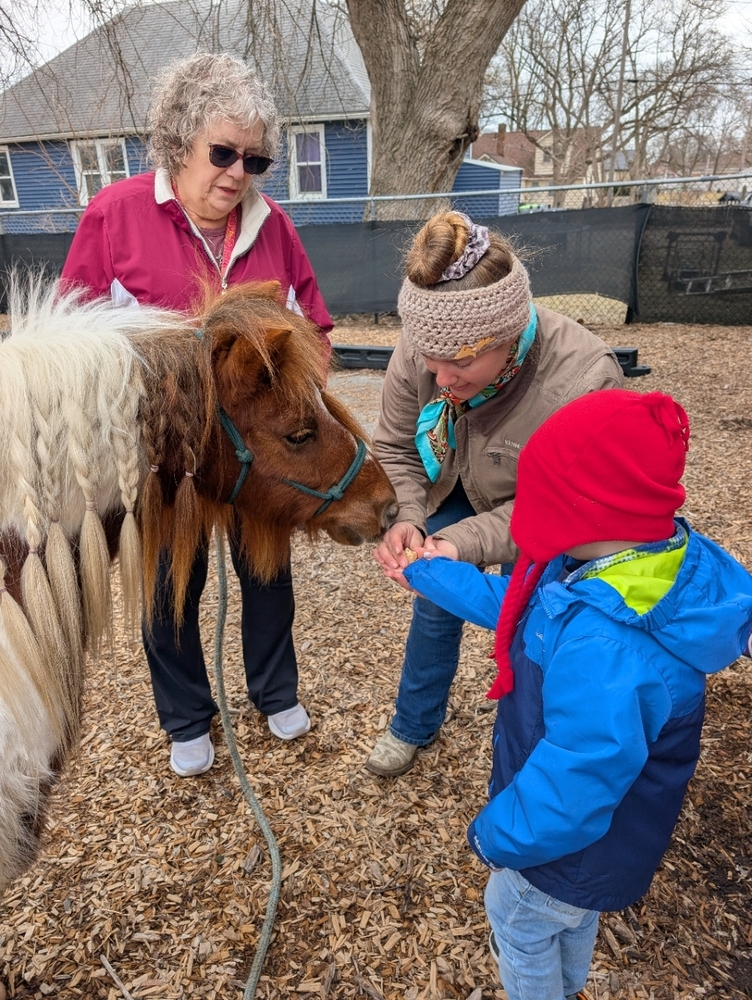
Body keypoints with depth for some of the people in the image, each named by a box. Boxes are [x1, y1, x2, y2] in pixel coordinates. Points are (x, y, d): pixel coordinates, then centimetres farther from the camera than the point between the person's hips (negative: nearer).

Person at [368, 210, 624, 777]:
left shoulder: (584, 382, -41)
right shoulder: (423, 348, -29)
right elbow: (396, 448, -12)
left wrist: (462, 546, -42)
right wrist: (406, 519, -30)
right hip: (458, 492, 4)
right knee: (435, 603, 16)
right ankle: (414, 726, 45)